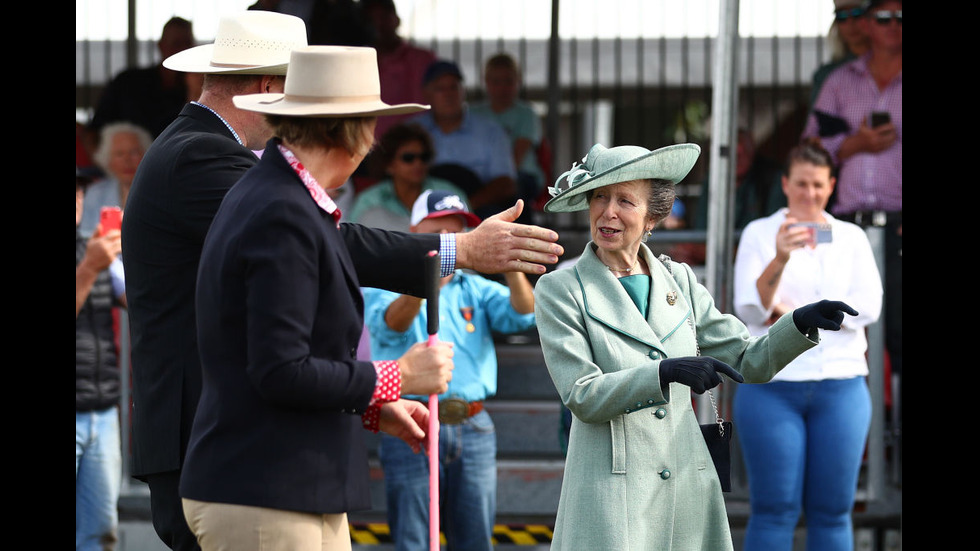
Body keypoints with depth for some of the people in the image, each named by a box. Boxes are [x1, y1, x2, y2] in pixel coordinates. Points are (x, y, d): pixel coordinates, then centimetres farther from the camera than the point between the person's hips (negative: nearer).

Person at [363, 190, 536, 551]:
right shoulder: (384, 285, 5)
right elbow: (392, 323, -17)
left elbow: (522, 315, -2)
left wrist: (512, 268, -23)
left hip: (472, 427, 4)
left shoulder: (476, 289, 15)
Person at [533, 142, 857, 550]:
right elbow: (582, 397, -11)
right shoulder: (560, 290, -1)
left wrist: (801, 324, -5)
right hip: (611, 493, -4)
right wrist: (664, 372, -24)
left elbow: (750, 363, 13)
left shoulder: (678, 280, 12)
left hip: (688, 486, 4)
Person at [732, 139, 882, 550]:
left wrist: (794, 313, -8)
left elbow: (867, 307, -1)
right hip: (772, 387, -2)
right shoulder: (759, 234, 6)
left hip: (840, 386, 2)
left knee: (832, 511, 3)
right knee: (774, 510, -5)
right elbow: (750, 308, -6)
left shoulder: (851, 238, 12)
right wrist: (780, 259, -24)